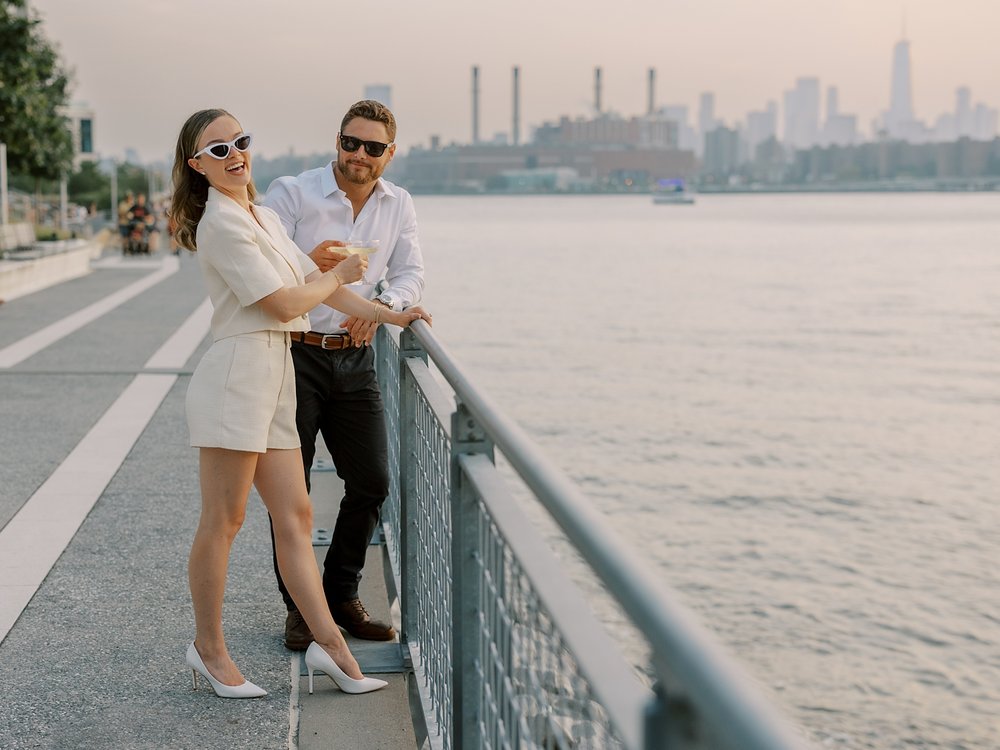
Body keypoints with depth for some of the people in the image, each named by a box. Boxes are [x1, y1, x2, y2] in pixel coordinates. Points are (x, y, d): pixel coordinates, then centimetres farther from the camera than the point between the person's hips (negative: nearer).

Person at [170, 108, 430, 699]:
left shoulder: (264, 218, 20)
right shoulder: (221, 223, -9)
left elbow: (317, 283, 21)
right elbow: (284, 303, -12)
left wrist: (390, 316, 16)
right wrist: (340, 275, 5)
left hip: (275, 376, 9)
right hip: (237, 372, -9)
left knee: (295, 515, 7)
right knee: (224, 520, -1)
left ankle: (328, 644, 10)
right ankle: (209, 647, 11)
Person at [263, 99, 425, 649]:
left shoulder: (398, 205, 6)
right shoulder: (292, 193, -9)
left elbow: (411, 273, 5)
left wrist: (382, 305, -16)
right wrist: (306, 264, -34)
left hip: (355, 358, 5)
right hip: (294, 355, -4)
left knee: (371, 482, 6)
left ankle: (341, 595, 24)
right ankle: (299, 606, 17)